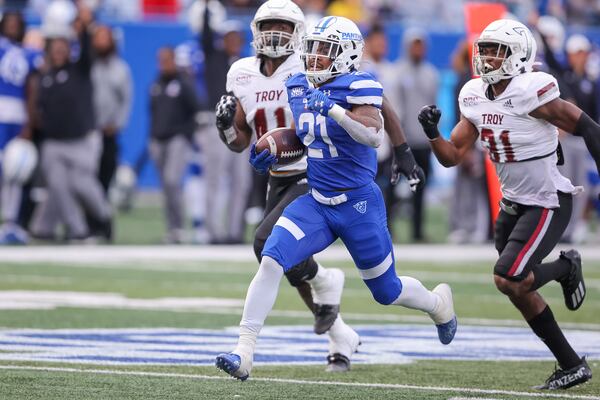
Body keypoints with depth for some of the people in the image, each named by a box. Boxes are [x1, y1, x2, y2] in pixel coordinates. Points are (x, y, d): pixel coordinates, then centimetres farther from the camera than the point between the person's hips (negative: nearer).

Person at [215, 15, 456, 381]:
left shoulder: (357, 86, -16)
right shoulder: (299, 87, 5)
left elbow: (374, 136, -31)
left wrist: (332, 108, -37)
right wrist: (274, 150, 9)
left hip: (359, 206, -5)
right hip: (316, 203, 5)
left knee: (387, 292, 12)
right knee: (271, 262, -19)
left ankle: (439, 302, 47)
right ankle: (243, 354, -20)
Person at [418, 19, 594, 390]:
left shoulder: (532, 91, -21)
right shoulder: (475, 97, 1)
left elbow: (586, 128, -15)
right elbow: (452, 156, 5)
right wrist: (432, 133, -14)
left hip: (549, 203, -8)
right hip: (514, 203, 8)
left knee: (508, 280, -20)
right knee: (520, 291, 9)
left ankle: (566, 268, 11)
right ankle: (572, 365, 21)